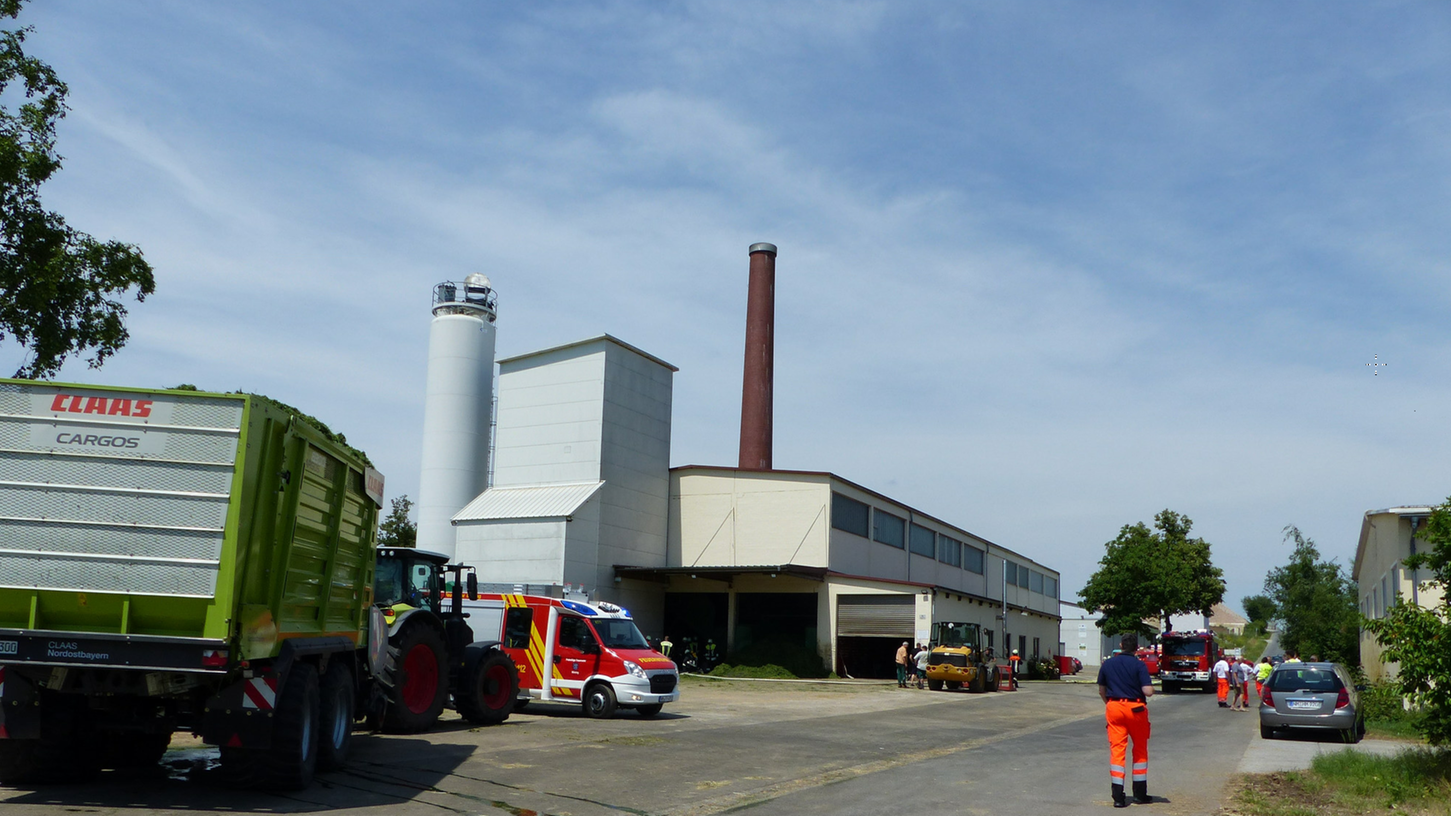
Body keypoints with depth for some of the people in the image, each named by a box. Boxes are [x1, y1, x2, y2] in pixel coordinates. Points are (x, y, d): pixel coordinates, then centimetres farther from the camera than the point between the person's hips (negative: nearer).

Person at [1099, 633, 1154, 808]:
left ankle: (1118, 797, -4)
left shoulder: (1107, 664, 4)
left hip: (1114, 708, 2)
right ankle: (1140, 793, 22)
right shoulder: (1139, 665, -9)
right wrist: (1152, 687, 7)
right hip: (1135, 708, -2)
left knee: (1116, 750, 2)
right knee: (1140, 750, 15)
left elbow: (1101, 691, 10)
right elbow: (1148, 691, -16)